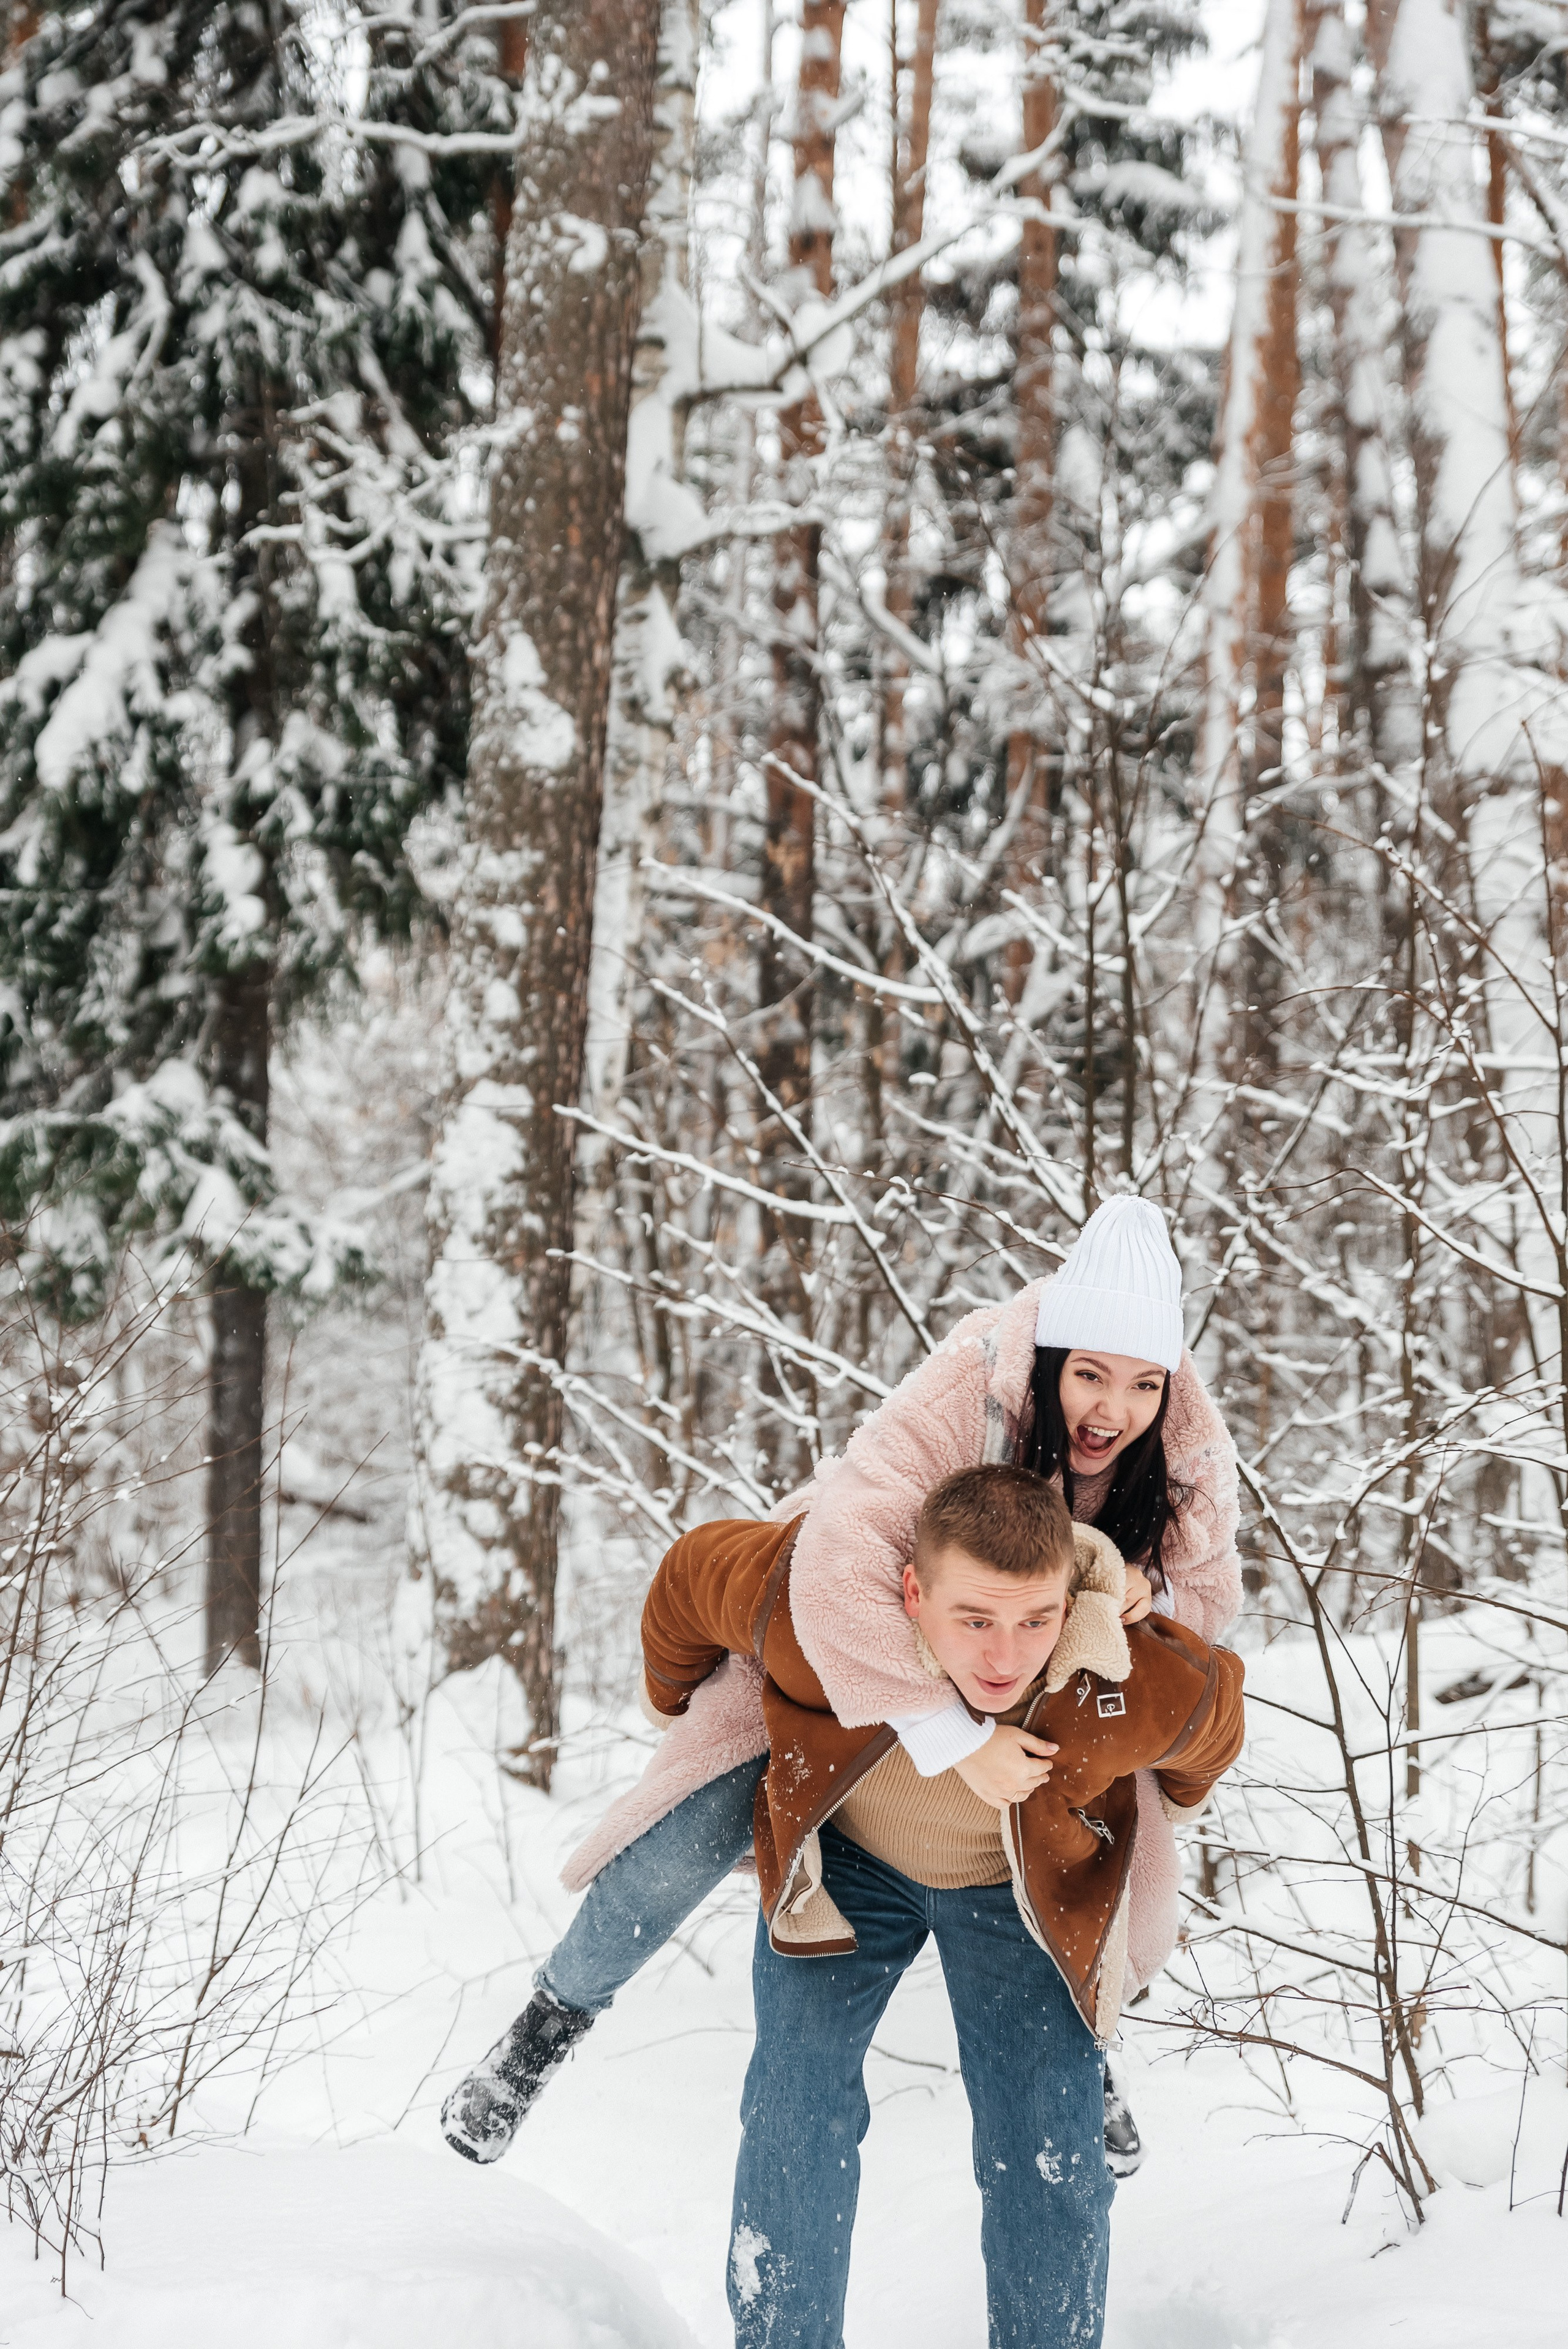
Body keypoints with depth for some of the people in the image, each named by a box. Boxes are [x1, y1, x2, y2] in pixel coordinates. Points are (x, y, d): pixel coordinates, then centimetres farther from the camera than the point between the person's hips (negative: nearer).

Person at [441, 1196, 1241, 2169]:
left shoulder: (1189, 1451, -26)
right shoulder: (965, 1397, -42)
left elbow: (1212, 1584, -8)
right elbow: (839, 1568, -52)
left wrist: (1154, 1593, -32)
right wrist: (955, 1735, -54)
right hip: (853, 1640, -4)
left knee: (1117, 1856, -4)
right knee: (694, 1836, -15)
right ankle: (557, 2017, 12)